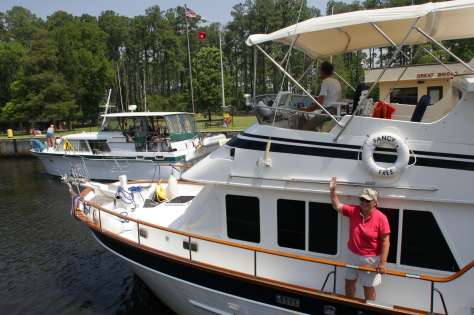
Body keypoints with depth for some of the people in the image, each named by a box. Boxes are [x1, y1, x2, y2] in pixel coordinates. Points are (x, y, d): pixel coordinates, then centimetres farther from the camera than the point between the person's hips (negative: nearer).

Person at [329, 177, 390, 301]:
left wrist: (382, 262, -19)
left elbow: (385, 242, -16)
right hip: (353, 255, 5)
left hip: (370, 259, -5)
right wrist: (332, 190, -17)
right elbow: (337, 206, -2)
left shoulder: (381, 218, -19)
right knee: (349, 282, 19)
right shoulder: (353, 211, -7)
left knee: (368, 287, 11)